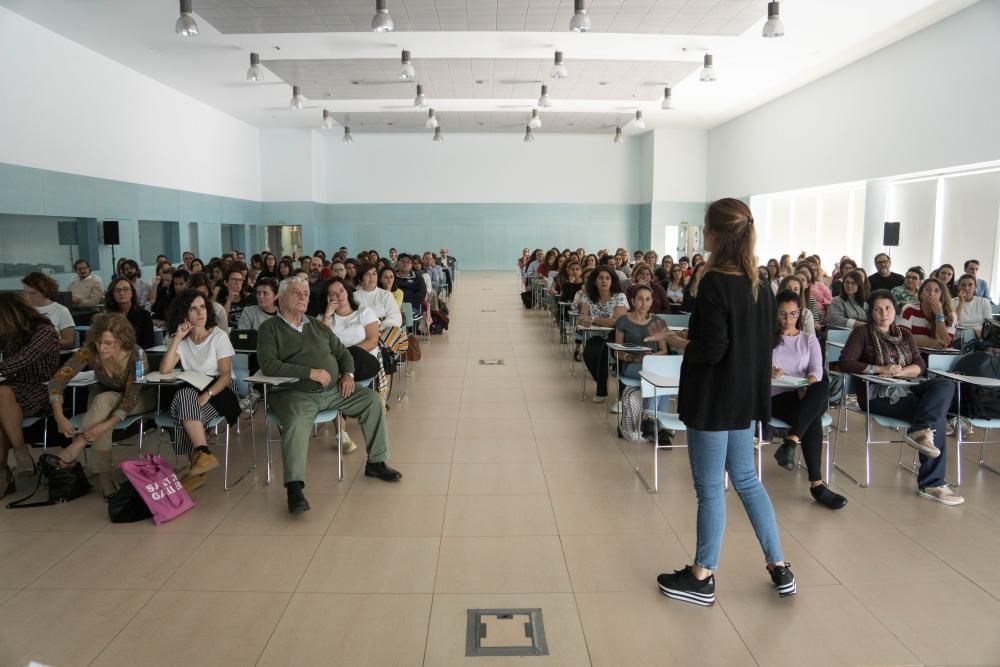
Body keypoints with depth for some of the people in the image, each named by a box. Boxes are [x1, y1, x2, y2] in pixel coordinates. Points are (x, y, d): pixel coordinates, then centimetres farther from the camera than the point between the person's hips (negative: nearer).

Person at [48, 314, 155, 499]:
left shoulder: (137, 355, -31)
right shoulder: (89, 350, -24)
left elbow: (130, 398, -31)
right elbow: (58, 379, -25)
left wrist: (106, 425, -46)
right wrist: (59, 416, -40)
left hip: (138, 399, -3)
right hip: (102, 396, 3)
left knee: (104, 400, -35)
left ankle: (75, 449, -26)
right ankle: (103, 477, -23)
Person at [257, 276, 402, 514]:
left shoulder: (317, 326, 21)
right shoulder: (270, 329, 2)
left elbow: (342, 352, 26)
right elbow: (268, 364, -14)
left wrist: (348, 374, 3)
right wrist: (311, 372, -18)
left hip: (333, 390, 6)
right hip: (296, 393, -6)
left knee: (371, 399, -8)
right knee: (296, 422, -36)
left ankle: (376, 462, 2)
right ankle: (294, 487, -33)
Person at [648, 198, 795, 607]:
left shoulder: (714, 283, -19)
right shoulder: (760, 285, 5)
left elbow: (711, 350, -22)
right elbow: (760, 342, 12)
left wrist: (673, 340, -6)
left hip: (714, 401, -8)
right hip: (745, 397, 8)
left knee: (710, 488, 4)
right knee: (746, 480, 20)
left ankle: (701, 579, 19)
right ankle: (779, 569, 28)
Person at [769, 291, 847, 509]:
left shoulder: (809, 340, 23)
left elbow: (817, 369, 4)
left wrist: (808, 386, -21)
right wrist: (767, 371, -22)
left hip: (807, 396, 2)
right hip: (778, 397, -2)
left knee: (823, 387, -39)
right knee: (812, 420, -37)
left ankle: (790, 443, -46)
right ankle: (817, 484, -41)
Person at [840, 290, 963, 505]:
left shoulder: (904, 334, 19)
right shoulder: (862, 333, 3)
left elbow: (920, 366, 8)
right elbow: (845, 362, -10)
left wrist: (900, 371, -14)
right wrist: (879, 369, -18)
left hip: (905, 390, 6)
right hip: (877, 395, -6)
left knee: (946, 384, -23)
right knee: (936, 416, -23)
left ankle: (920, 430, -33)